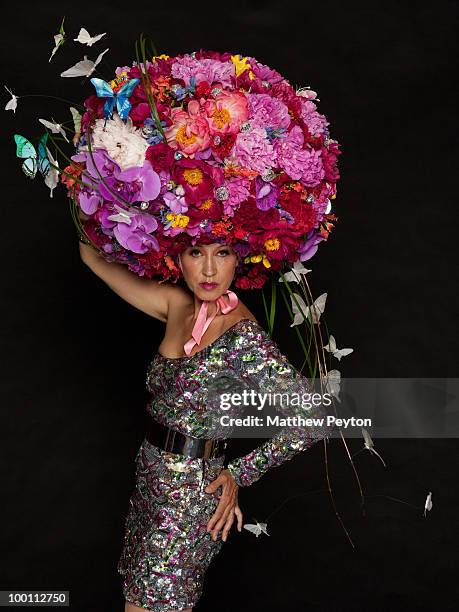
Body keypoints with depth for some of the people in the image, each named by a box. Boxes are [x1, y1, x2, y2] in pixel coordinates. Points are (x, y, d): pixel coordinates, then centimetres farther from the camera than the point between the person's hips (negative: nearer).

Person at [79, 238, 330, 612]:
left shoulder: (242, 336, -21)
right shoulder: (178, 305, 1)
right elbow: (93, 255, 9)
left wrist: (240, 474, -14)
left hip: (190, 494, -7)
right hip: (152, 483, 8)